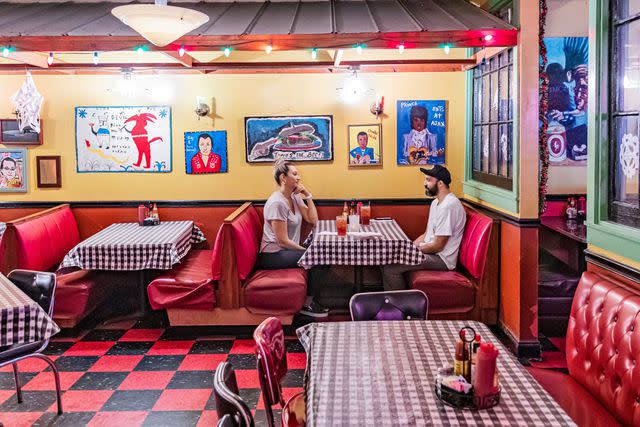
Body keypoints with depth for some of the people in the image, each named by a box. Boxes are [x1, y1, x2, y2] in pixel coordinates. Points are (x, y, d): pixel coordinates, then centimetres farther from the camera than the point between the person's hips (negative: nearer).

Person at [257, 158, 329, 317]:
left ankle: (313, 297, 10)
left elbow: (313, 220, 4)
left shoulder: (295, 197, 7)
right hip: (273, 255, -9)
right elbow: (283, 241, -21)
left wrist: (308, 196, -4)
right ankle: (307, 304, -3)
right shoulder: (277, 203, -21)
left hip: (287, 249, 9)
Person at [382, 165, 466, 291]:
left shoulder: (448, 206, -21)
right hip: (429, 251, 10)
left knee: (390, 267, -20)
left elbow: (438, 246, -22)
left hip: (441, 258, -10)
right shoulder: (436, 202, 13)